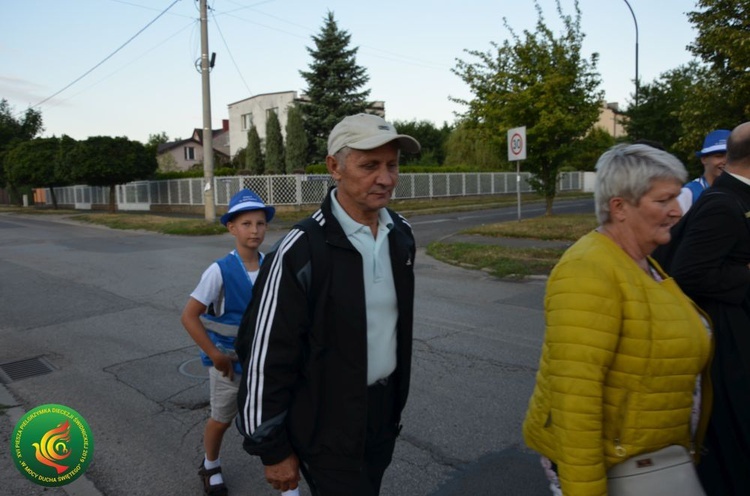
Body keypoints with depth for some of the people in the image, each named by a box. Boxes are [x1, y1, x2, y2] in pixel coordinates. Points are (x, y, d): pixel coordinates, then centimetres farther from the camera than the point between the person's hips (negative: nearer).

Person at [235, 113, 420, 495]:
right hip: (327, 426, -6)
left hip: (383, 411, 7)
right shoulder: (300, 253, -24)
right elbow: (265, 357, -18)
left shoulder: (400, 234, -2)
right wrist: (273, 449, -11)